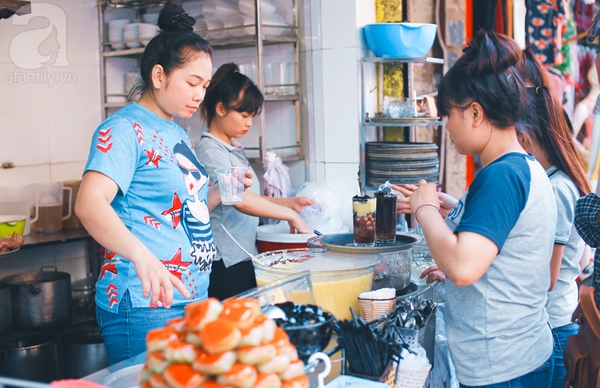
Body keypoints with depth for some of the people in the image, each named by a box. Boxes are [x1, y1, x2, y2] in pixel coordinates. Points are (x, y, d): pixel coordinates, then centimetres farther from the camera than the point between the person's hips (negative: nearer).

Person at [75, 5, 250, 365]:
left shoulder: (178, 134, 16)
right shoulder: (125, 129, -12)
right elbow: (90, 204, -27)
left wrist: (220, 191, 7)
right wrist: (142, 257, -43)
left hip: (193, 299, 9)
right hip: (146, 307, -9)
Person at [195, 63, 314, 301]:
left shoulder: (234, 149, 15)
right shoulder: (210, 151, -14)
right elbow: (241, 201, -25)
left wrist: (289, 202, 4)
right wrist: (290, 215, -18)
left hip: (244, 258, 9)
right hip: (224, 264, -9)